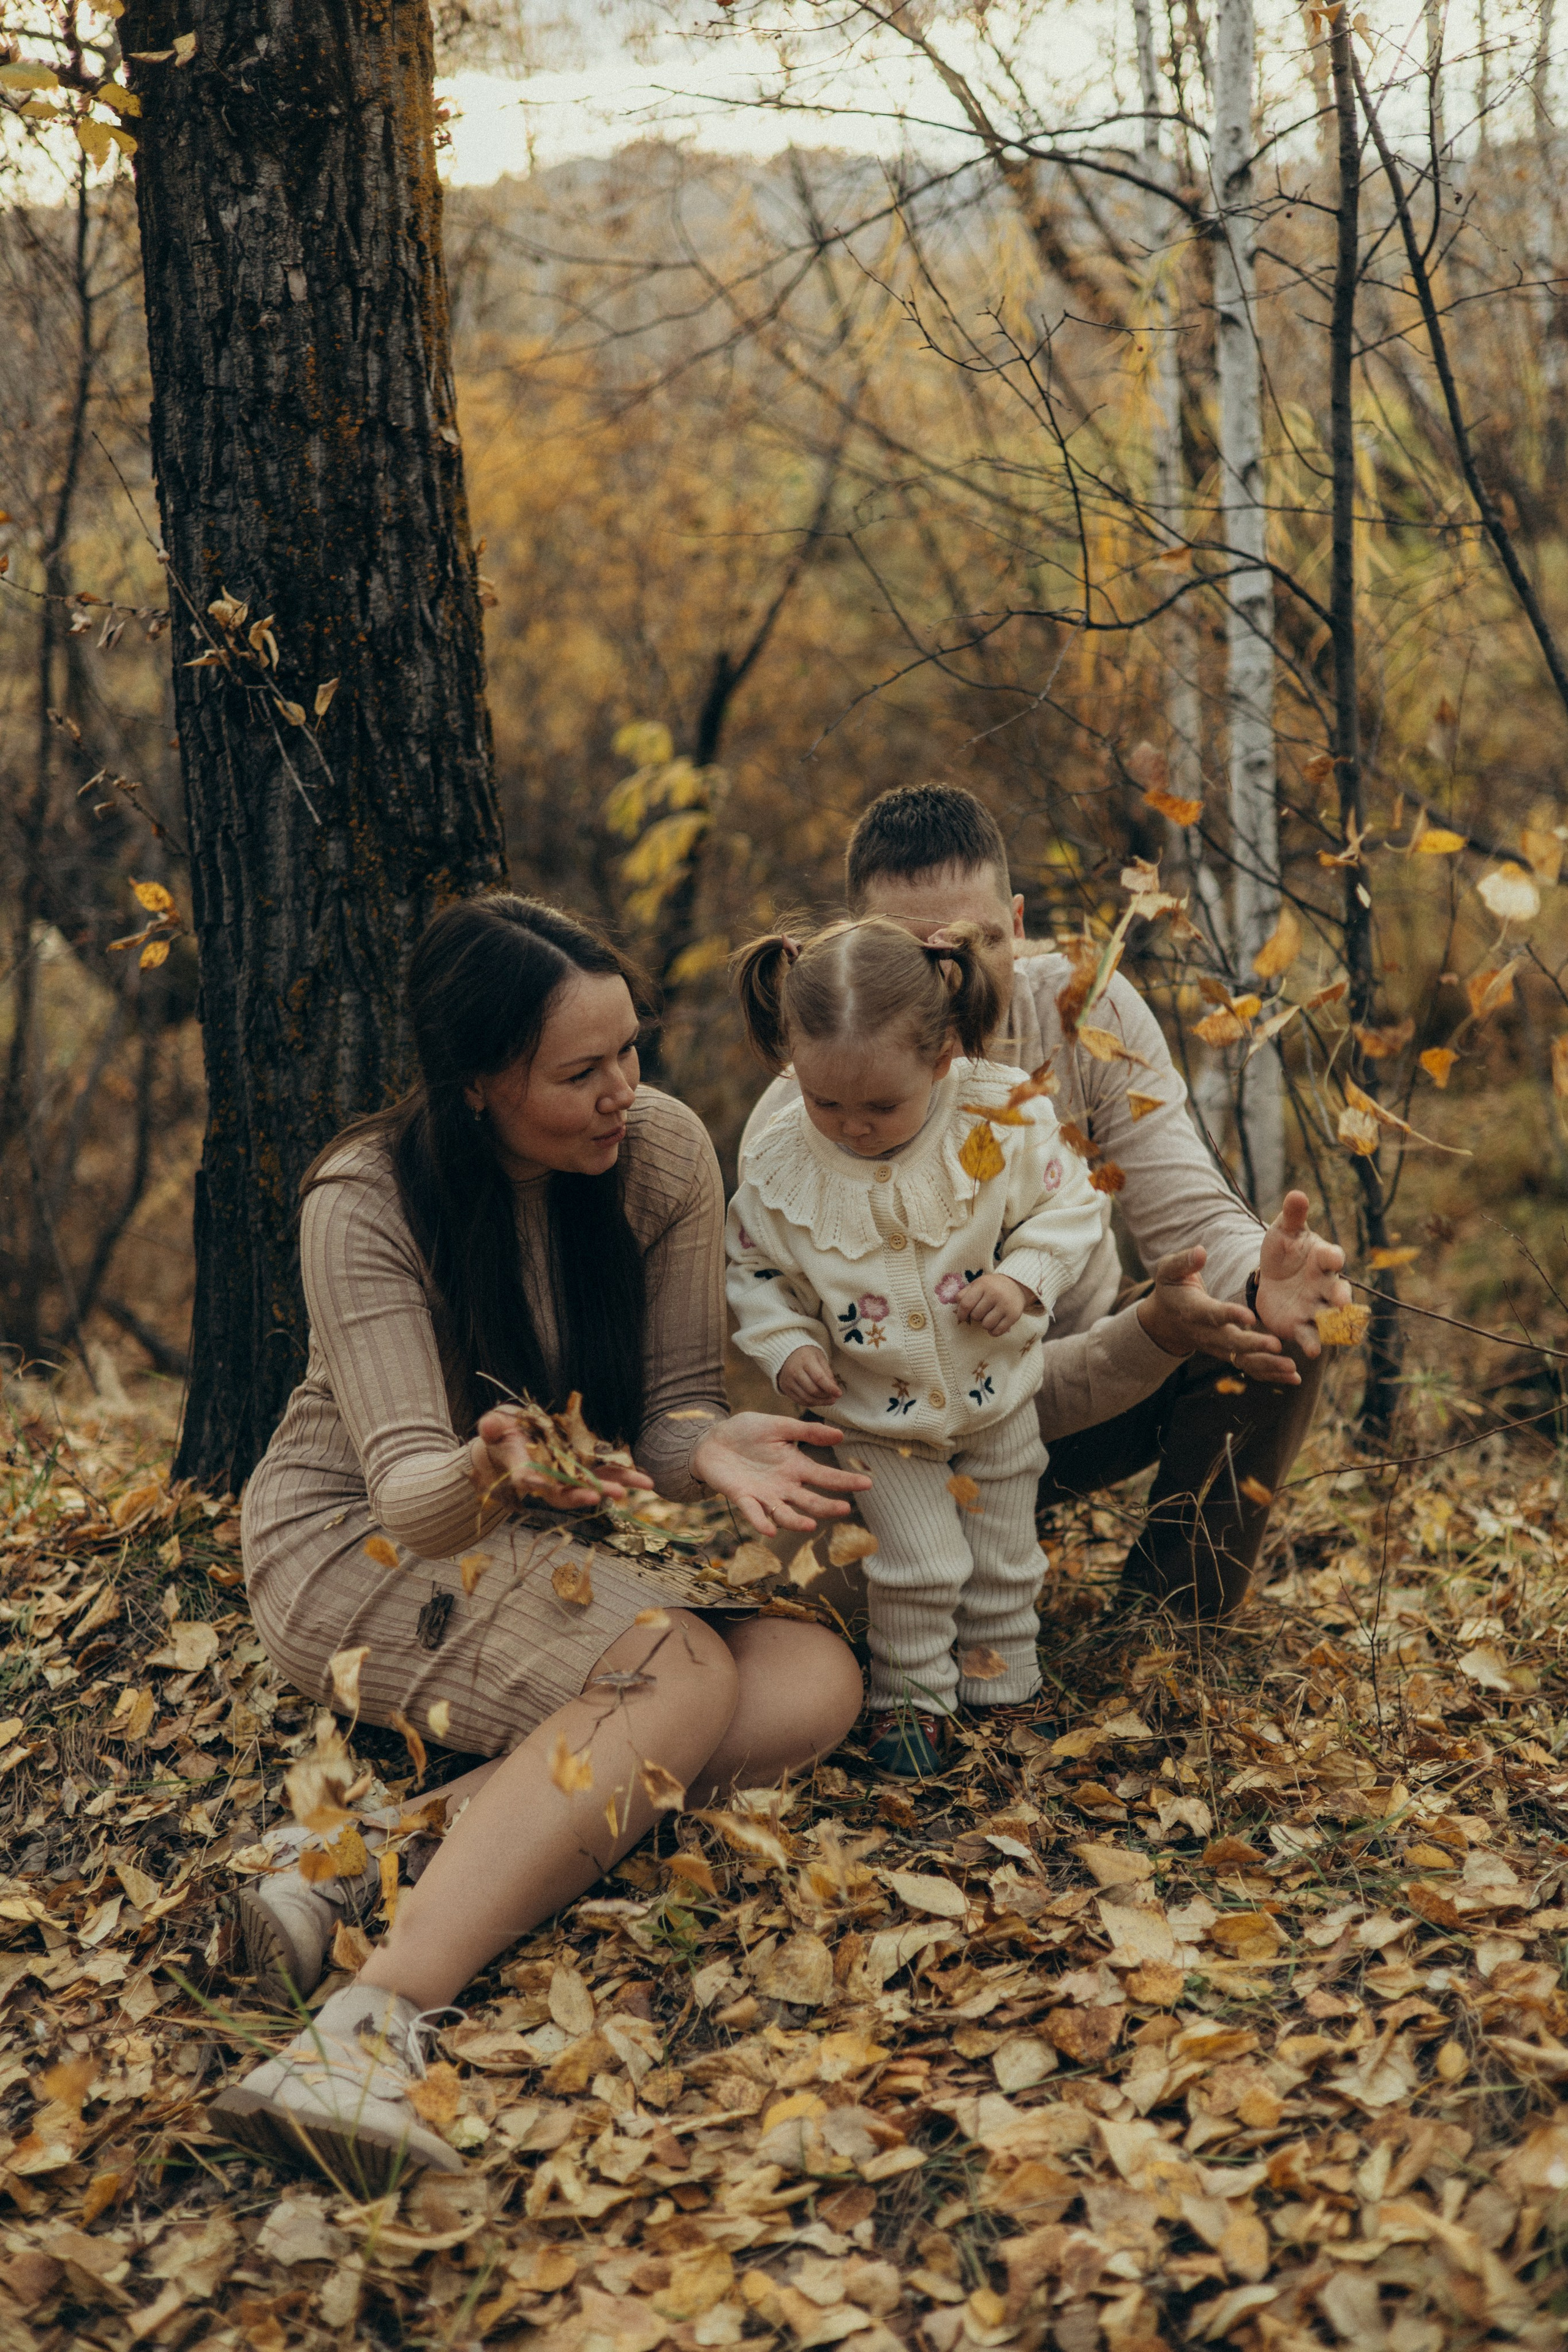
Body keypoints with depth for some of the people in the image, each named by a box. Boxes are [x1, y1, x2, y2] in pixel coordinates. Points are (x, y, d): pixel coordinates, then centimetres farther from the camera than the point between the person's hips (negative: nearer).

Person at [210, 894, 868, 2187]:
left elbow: (673, 1401, -3)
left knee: (817, 1681, -21)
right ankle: (372, 2024, -48)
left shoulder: (665, 1150, -9)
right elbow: (409, 1488, -26)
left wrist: (715, 1450, -27)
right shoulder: (366, 1204, -20)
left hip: (560, 1544, 6)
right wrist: (491, 1476, -49)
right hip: (359, 1544, -6)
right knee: (683, 1677, -32)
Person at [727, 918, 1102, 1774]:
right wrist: (785, 1346, -18)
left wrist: (1024, 1278, -22)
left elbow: (1068, 1206, -7)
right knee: (919, 1562, -4)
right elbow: (752, 1268, -4)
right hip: (878, 1414, -2)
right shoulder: (781, 1162, -20)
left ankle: (1001, 1686, 37)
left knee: (1003, 1557, 15)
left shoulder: (1003, 1118, -20)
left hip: (997, 1398, 2)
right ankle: (908, 1695, 20)